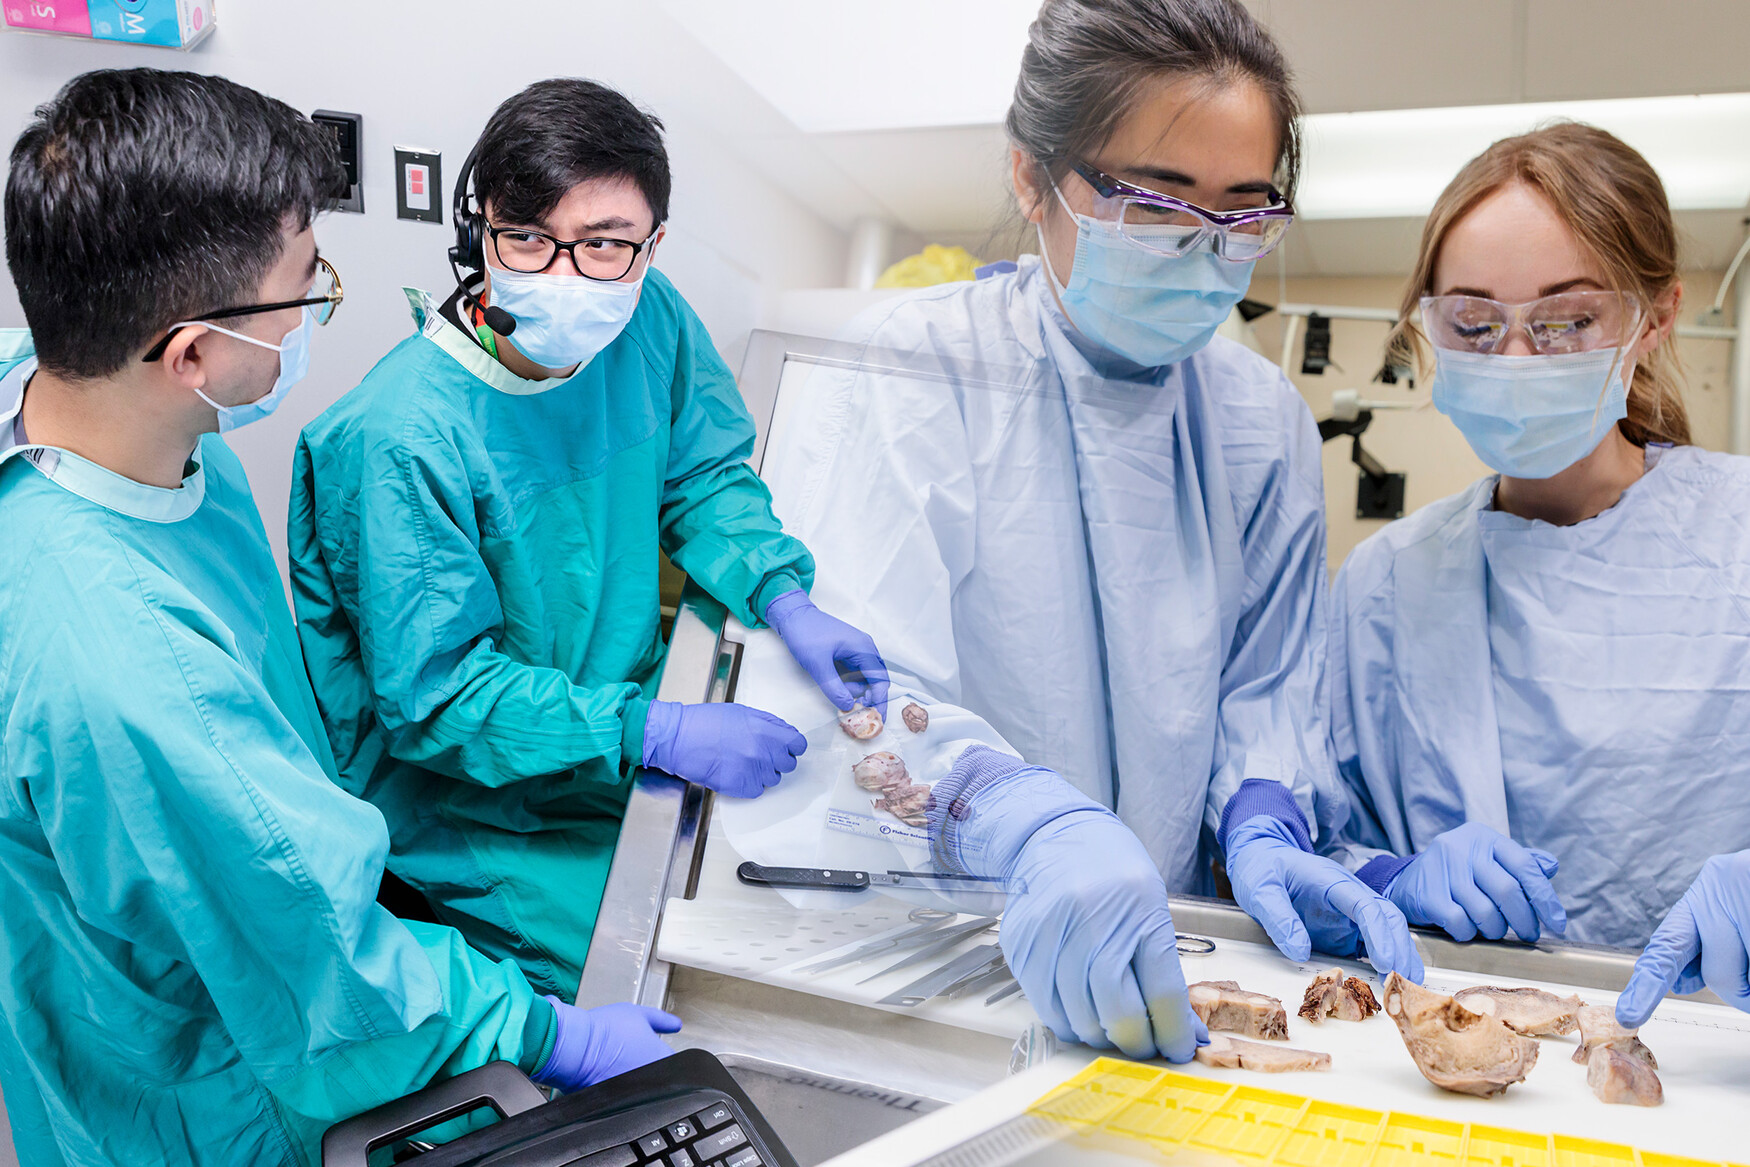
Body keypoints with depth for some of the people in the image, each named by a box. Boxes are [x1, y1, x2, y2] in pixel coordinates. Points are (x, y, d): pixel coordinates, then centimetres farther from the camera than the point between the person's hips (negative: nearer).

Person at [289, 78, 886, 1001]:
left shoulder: (650, 320, -10)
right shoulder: (401, 437, -28)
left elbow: (702, 475, 6)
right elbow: (434, 693, -23)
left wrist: (786, 603, -12)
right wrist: (655, 735, -30)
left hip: (628, 703, 6)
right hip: (460, 784, -5)